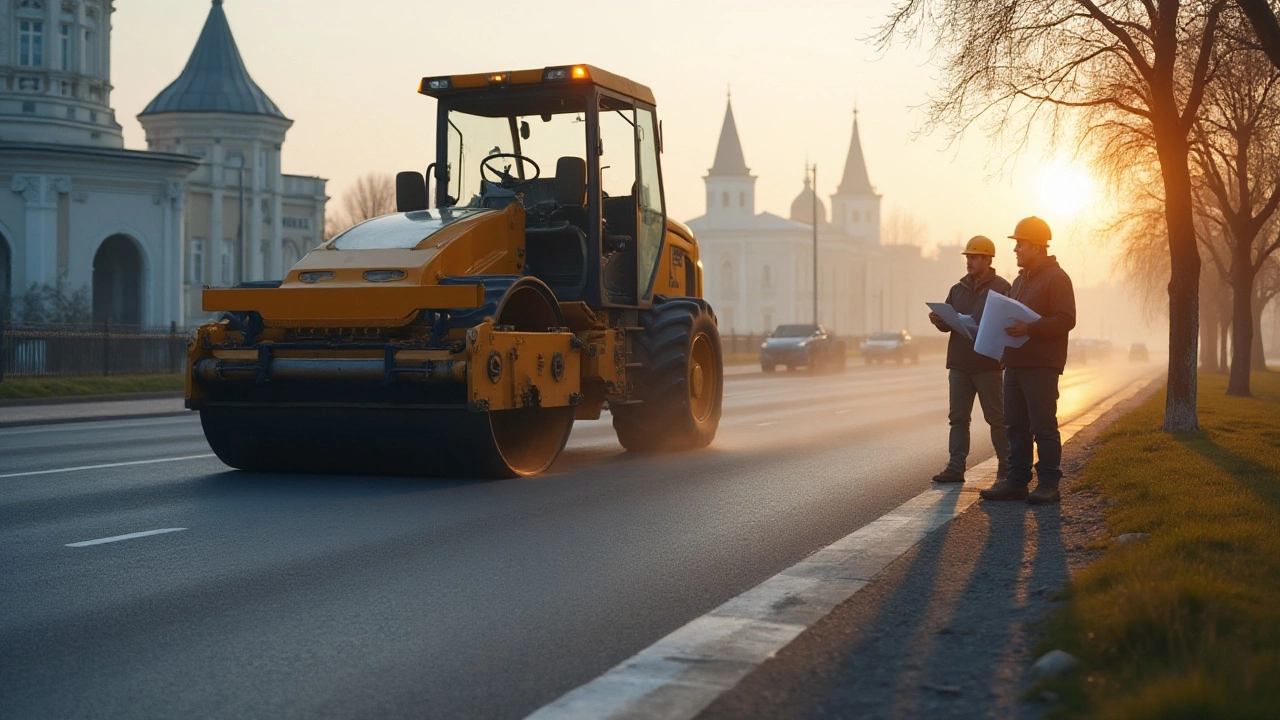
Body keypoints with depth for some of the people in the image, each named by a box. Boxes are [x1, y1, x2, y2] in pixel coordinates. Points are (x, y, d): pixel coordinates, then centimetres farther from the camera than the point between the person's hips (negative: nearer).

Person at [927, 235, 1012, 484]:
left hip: (988, 365, -6)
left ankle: (1006, 465, 10)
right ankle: (956, 467, 8)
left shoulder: (1001, 288, -3)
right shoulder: (958, 289, 16)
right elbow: (948, 323, 15)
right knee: (958, 418, 5)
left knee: (996, 417, 2)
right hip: (959, 364, 6)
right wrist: (939, 320, -7)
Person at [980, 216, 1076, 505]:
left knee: (1043, 426, -7)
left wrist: (1029, 328, -26)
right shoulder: (1021, 280, 21)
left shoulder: (1056, 278, -8)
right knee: (1016, 426, 10)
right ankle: (1016, 481, 14)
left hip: (1041, 367, -9)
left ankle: (1048, 484, -3)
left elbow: (1066, 319, -18)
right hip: (1015, 364, 9)